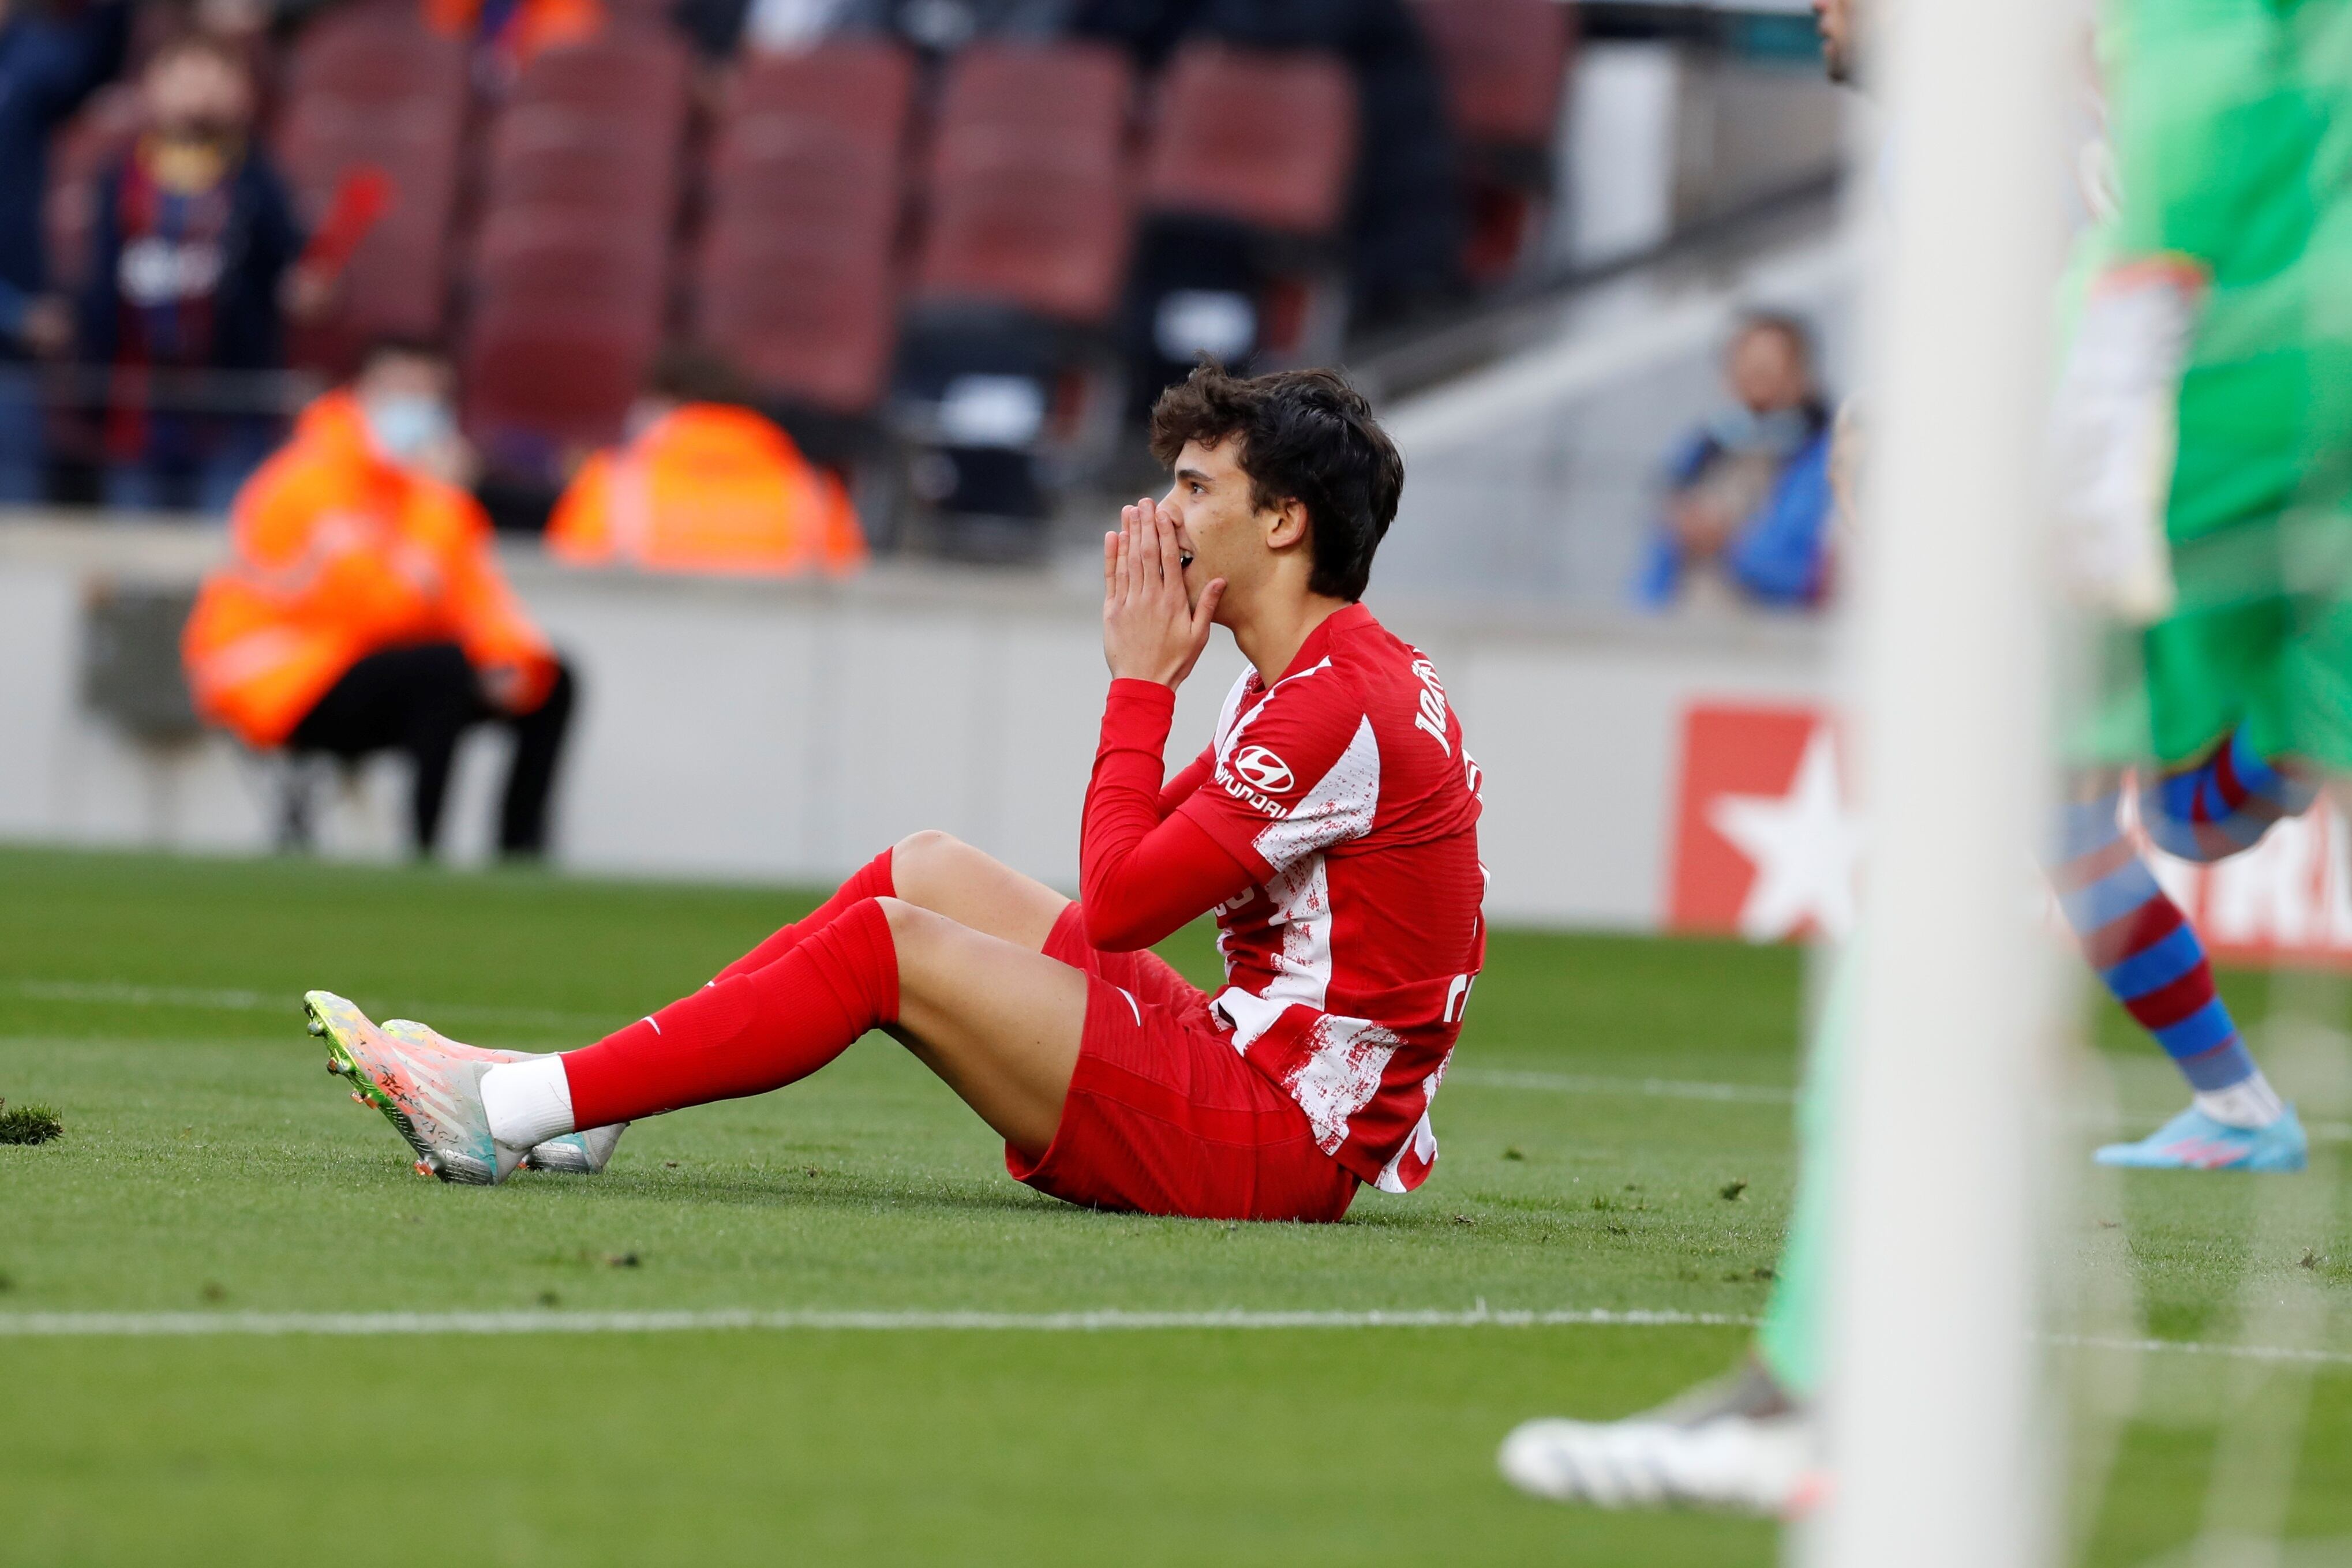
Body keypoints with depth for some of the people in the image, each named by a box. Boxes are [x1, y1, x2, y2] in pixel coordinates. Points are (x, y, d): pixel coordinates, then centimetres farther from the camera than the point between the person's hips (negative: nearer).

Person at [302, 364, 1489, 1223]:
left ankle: (505, 1115, -13)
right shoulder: (1304, 682, 15)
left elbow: (1116, 902, -18)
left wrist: (1141, 681, -7)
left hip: (1281, 1141, -10)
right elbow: (1137, 866, 16)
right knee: (928, 870, 10)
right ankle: (564, 1095, 5)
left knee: (886, 941, -14)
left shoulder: (1344, 706, -18)